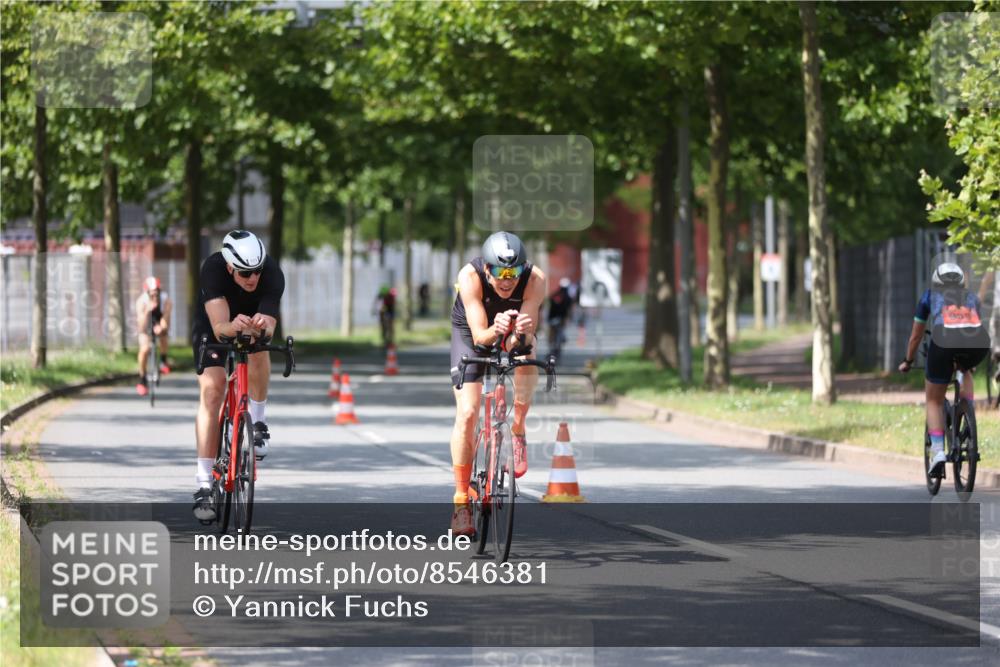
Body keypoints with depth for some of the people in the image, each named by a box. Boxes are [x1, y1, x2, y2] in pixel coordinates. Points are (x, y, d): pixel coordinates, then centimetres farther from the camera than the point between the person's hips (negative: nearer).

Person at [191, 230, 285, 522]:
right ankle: (204, 486, -20)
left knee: (259, 353, -33)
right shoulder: (213, 269, -36)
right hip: (212, 329, -2)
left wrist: (263, 326, -63)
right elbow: (219, 327, -45)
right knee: (212, 391, -18)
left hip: (252, 326, 2)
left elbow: (269, 328, -39)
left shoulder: (272, 274, -32)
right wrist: (232, 327, -68)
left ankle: (257, 422, -8)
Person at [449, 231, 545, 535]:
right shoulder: (470, 276, -34)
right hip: (471, 332, -1)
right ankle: (461, 500, -3)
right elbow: (479, 336, -36)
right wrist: (495, 331, -58)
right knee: (467, 414, -13)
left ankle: (518, 431, -10)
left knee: (526, 356, -35)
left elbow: (523, 339, -34)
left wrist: (520, 333, -57)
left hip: (515, 332, 1)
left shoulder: (535, 279, -32)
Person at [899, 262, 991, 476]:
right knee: (966, 370, 38)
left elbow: (915, 337, 38)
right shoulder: (972, 298, 35)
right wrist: (969, 364, 63)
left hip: (944, 343, -2)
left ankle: (937, 450, -2)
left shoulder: (930, 297, 31)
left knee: (934, 401, 16)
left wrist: (908, 362, 54)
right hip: (979, 344, 2)